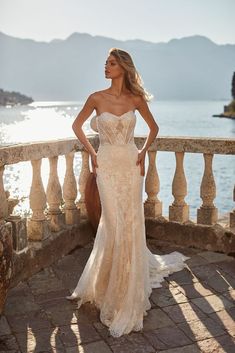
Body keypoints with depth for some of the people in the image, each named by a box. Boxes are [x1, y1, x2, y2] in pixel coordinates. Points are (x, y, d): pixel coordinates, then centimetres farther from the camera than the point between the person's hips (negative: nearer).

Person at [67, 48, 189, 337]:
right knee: (115, 223, -2)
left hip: (131, 164, 1)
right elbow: (77, 125, 10)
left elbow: (154, 127, 14)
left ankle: (129, 284, 24)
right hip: (107, 165, -1)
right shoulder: (97, 98, -2)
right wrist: (91, 153, 3)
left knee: (131, 223, 3)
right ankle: (112, 283, 20)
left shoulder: (135, 99, 1)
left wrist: (143, 152, 2)